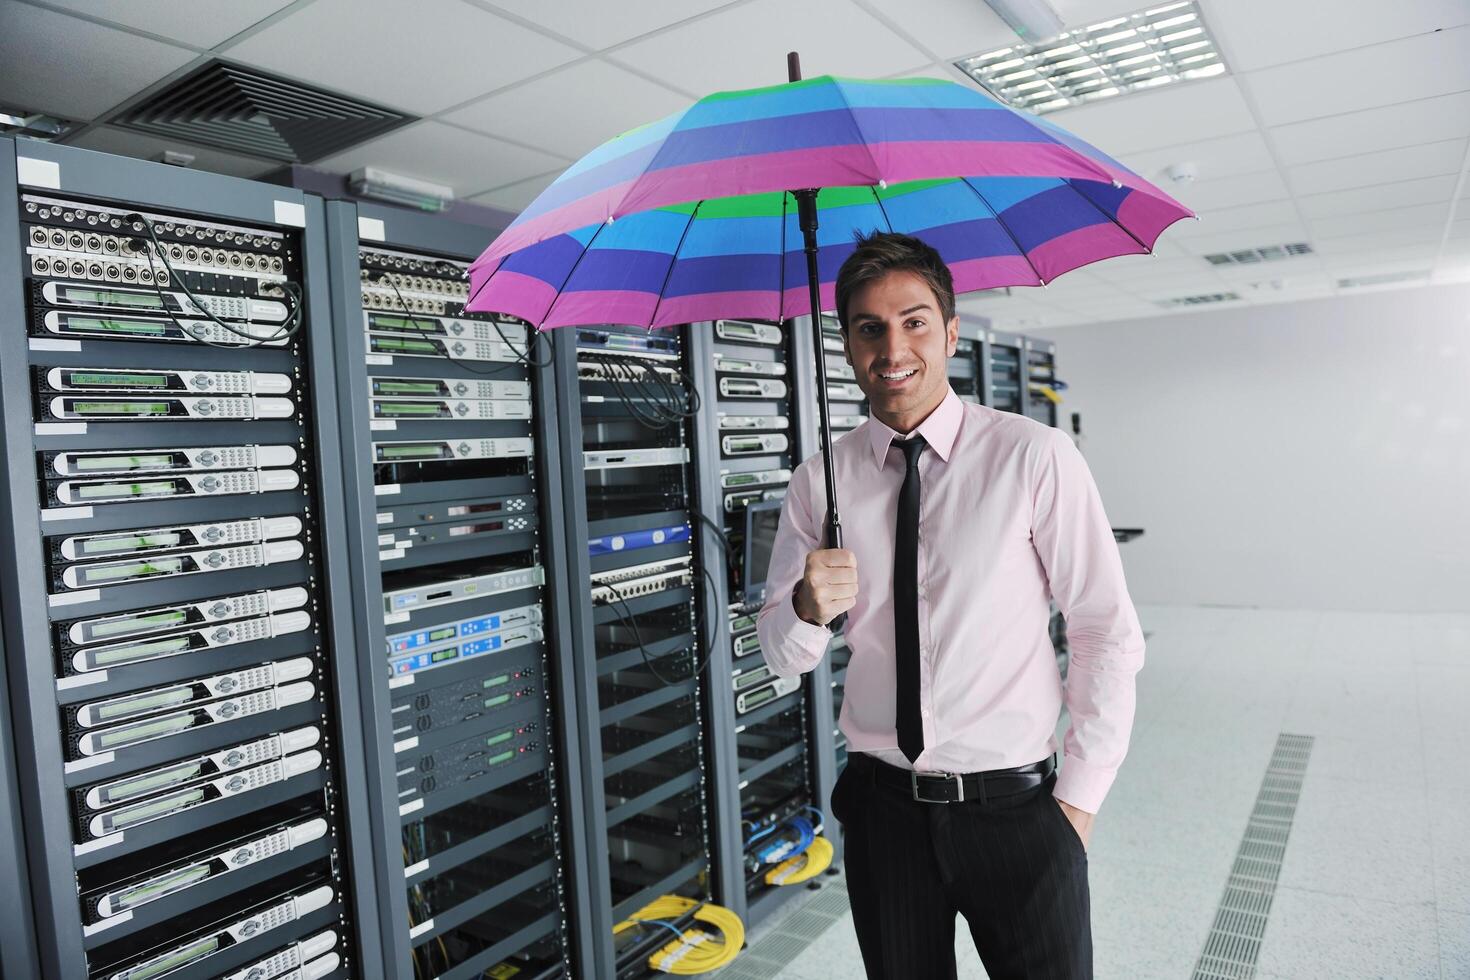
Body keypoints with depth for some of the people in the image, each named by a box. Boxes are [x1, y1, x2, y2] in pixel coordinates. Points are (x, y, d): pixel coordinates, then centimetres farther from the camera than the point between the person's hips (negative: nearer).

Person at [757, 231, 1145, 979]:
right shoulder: (820, 481, -2)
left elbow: (1109, 634, -6)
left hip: (1015, 809, -2)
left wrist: (1080, 796, -6)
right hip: (883, 809, 3)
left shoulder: (1033, 458, -11)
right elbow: (781, 656, 3)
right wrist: (808, 609, -18)